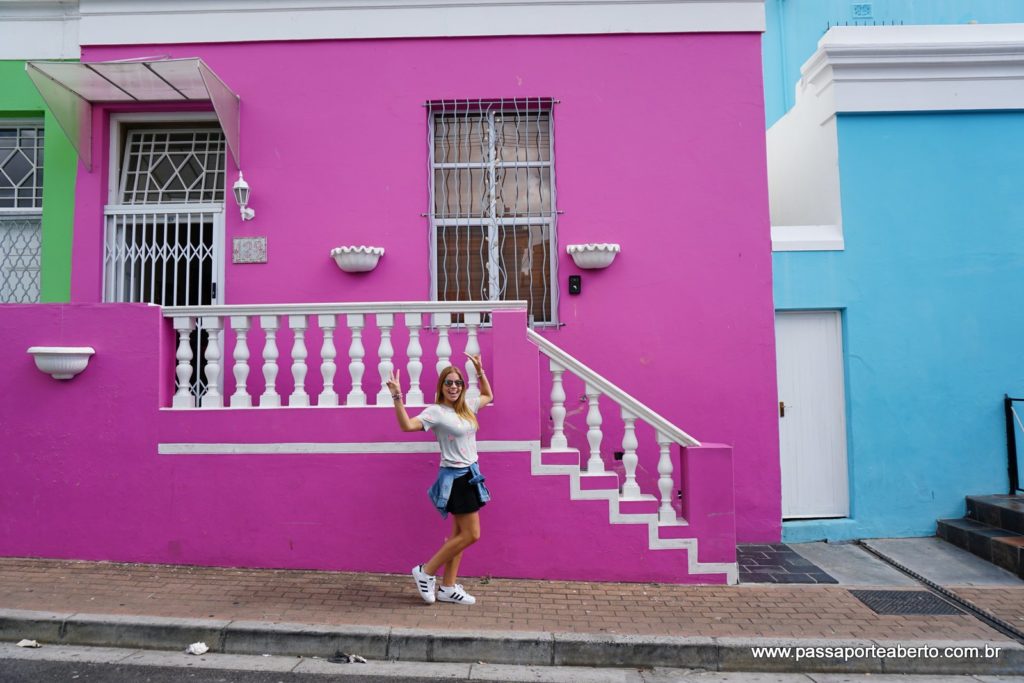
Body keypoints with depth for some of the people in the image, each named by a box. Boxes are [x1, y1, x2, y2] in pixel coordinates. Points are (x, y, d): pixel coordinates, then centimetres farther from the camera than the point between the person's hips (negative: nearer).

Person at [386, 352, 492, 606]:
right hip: (456, 478, -8)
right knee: (471, 535, -7)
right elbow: (407, 425, -30)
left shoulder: (467, 407, 9)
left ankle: (448, 588, 17)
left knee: (460, 534, 10)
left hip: (470, 475, 8)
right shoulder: (435, 411, -13)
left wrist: (480, 371, 20)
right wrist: (397, 397, -38)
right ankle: (426, 572, 7)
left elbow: (488, 396, 29)